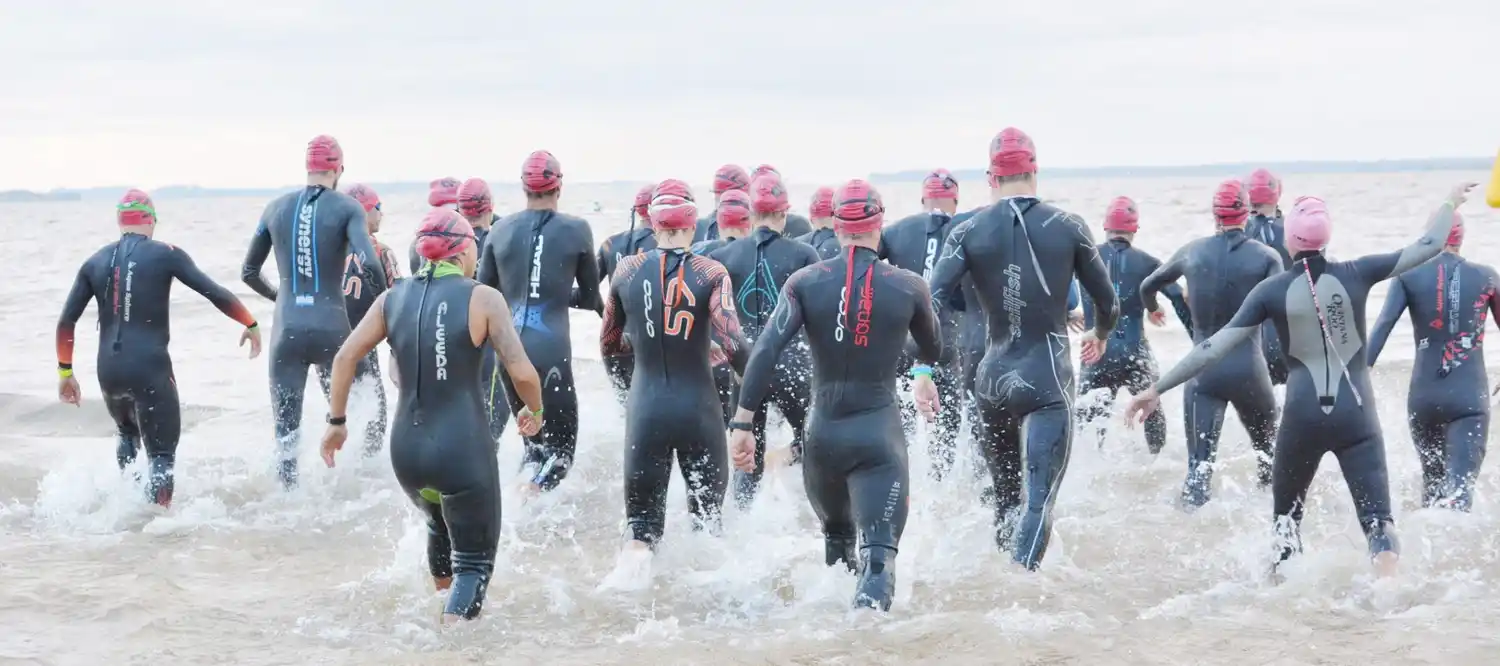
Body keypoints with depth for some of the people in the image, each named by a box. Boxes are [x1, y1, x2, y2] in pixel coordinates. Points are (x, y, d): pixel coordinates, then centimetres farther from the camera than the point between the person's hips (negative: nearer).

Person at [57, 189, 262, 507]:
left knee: (127, 434, 32)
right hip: (151, 370, -4)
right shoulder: (166, 255, -1)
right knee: (162, 454, 1)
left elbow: (66, 322, 8)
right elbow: (216, 294, -5)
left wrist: (65, 373, 17)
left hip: (109, 372, 5)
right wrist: (251, 325, 9)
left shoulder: (95, 263, 9)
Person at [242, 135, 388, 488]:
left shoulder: (277, 208, 10)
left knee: (286, 429, 8)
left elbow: (248, 272, 18)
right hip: (331, 329, -2)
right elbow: (369, 263, -18)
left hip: (287, 330, 2)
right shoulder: (347, 208, -2)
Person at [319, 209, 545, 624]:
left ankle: (443, 603, 52)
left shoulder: (394, 298, 5)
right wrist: (535, 411, 7)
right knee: (474, 560, 7)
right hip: (464, 450, -5)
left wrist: (336, 422, 13)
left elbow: (345, 357, 3)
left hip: (407, 450, 5)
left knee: (440, 527, 34)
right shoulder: (483, 299, -8)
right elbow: (521, 372, -13)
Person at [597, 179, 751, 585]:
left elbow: (608, 346, 14)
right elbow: (733, 346, -17)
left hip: (646, 409, 2)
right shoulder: (710, 273, -6)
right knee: (707, 517, 18)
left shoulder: (628, 271, 2)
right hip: (698, 410, -2)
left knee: (641, 525, 6)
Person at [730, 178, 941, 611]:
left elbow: (766, 353, -10)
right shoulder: (908, 287, 1)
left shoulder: (805, 283, 1)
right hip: (880, 435, -2)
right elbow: (932, 348, 20)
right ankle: (870, 605, -38)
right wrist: (923, 373, 44)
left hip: (823, 434, 3)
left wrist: (742, 423, -7)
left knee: (836, 539, 28)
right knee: (879, 552, -12)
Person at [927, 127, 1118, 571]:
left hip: (993, 378, 3)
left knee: (1003, 498, 21)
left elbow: (931, 304, -10)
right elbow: (1107, 302, 10)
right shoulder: (1068, 227, -1)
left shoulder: (967, 233, 1)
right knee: (1039, 500, -10)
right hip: (1048, 379, -3)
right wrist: (1100, 335, 31)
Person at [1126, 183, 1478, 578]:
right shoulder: (1355, 275, -1)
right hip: (1357, 415, 0)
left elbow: (1215, 346, -3)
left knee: (1286, 514, 21)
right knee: (1377, 515, -2)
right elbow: (1428, 247, 7)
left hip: (1303, 416, 0)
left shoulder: (1272, 290, -2)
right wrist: (1451, 205, 25)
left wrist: (1157, 389, 1)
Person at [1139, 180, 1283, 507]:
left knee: (1199, 465, -2)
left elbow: (1147, 286, 22)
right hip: (1248, 368, -1)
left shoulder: (1193, 251, 5)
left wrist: (1152, 309, 43)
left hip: (1203, 370, 1)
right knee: (1268, 451, 23)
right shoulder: (1265, 256, -3)